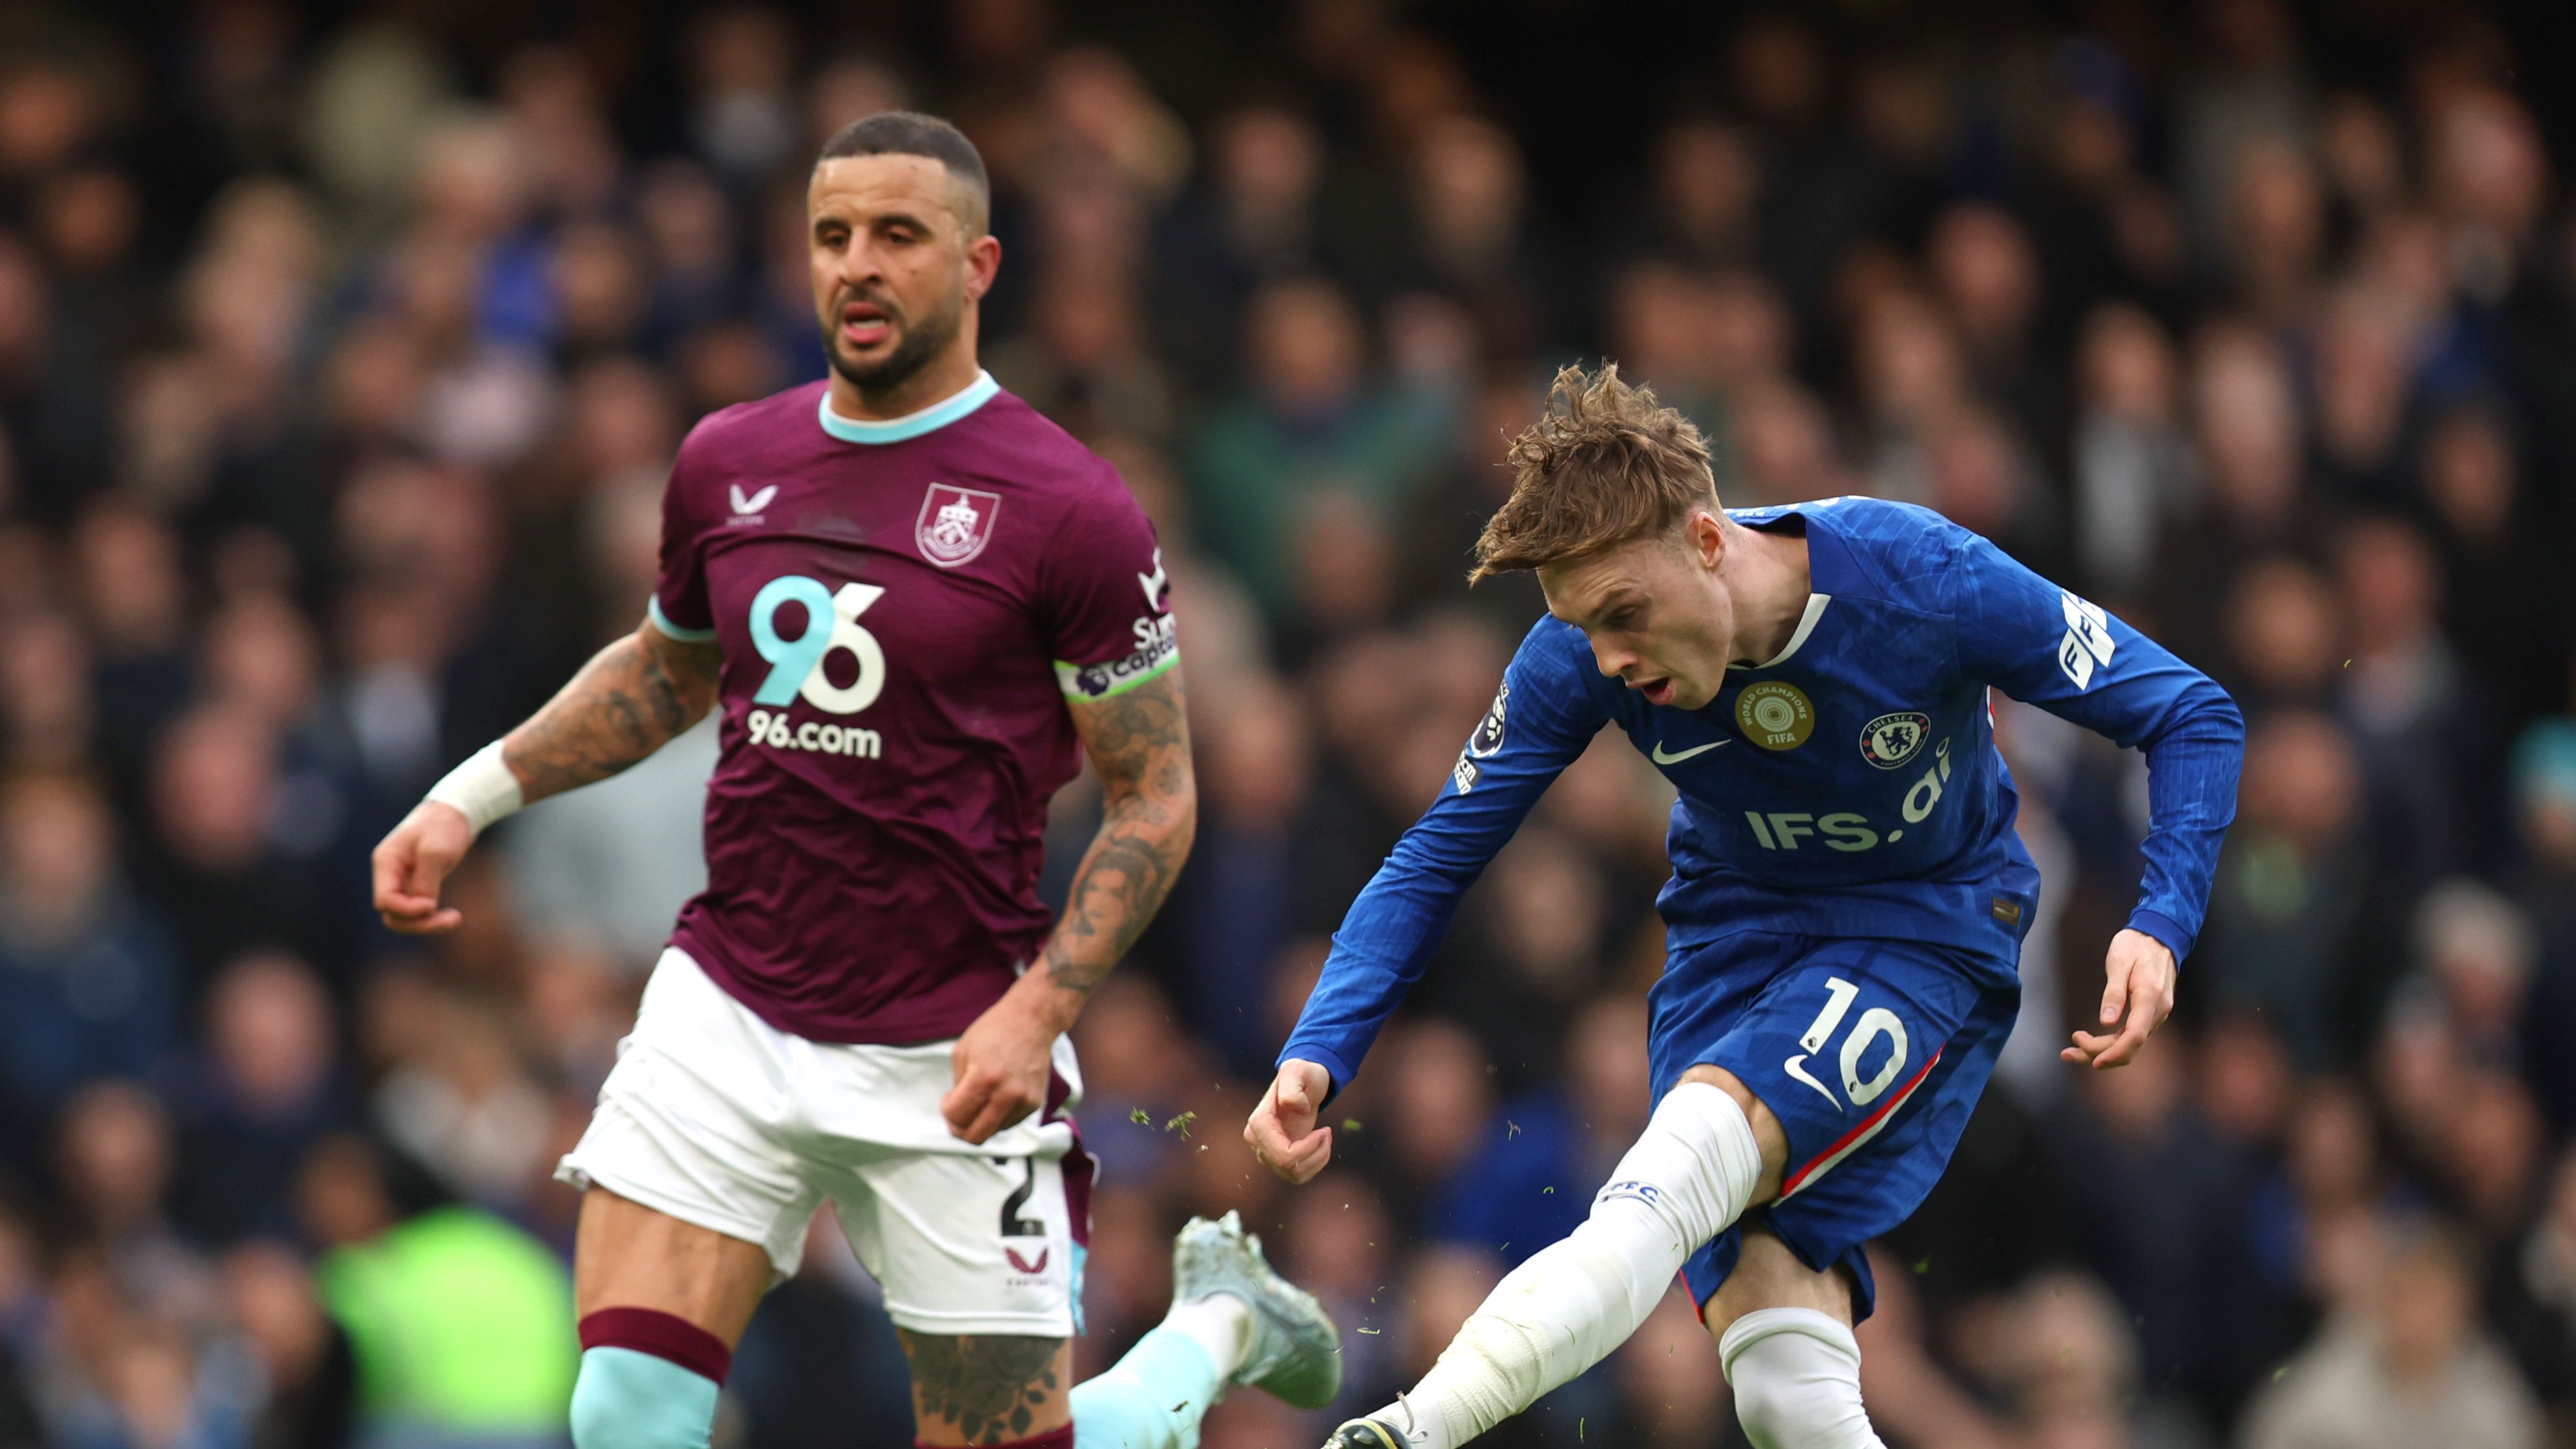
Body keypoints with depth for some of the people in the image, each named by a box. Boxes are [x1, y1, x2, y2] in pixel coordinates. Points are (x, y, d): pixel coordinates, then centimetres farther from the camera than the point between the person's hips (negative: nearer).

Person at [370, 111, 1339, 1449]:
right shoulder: (727, 463, 6)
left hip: (948, 1053, -4)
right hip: (726, 1011, 4)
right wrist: (473, 796, 15)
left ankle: (1219, 1320, 32)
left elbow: (1155, 797, -5)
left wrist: (1040, 1009, -17)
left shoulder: (1068, 510, -9)